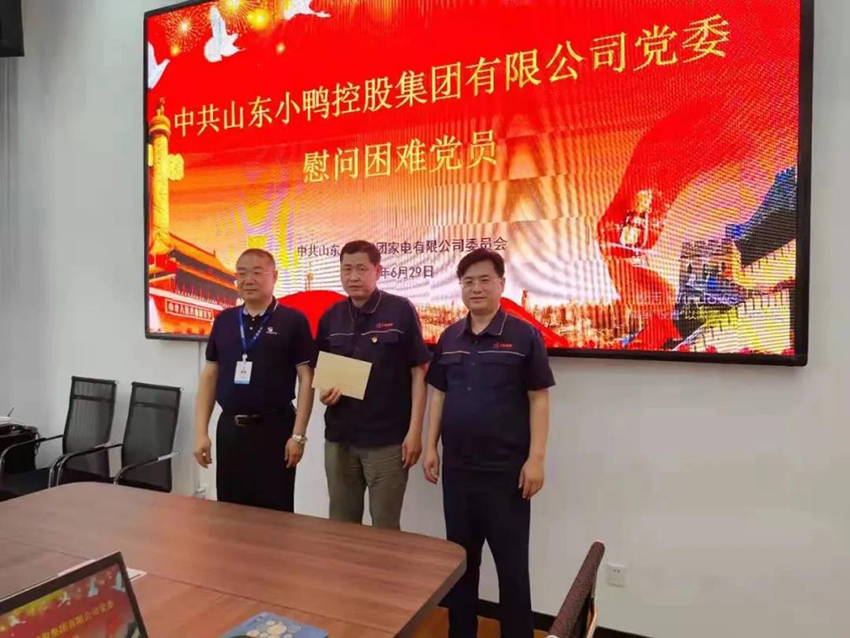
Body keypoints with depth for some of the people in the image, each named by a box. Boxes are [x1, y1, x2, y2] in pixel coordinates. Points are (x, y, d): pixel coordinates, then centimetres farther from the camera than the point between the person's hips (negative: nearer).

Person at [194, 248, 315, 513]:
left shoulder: (293, 320, -6)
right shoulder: (224, 320, 7)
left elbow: (306, 379, -7)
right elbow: (209, 376, 9)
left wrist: (298, 435, -11)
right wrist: (201, 432, 3)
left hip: (275, 428, -4)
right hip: (229, 428, 4)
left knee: (274, 513, 5)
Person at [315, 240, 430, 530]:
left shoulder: (401, 311, -9)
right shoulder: (330, 317, 5)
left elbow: (419, 371, -8)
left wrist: (414, 430, -11)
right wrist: (324, 391, -7)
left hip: (387, 439, -4)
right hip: (338, 438, 5)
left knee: (385, 528, 10)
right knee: (340, 525, 18)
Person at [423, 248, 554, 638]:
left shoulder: (524, 336, -7)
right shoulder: (449, 338, 6)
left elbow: (539, 399, -7)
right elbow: (439, 394, 11)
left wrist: (536, 458, -12)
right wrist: (431, 447, 7)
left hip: (506, 468, -4)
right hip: (457, 466, 5)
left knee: (511, 561, 8)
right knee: (460, 555, 17)